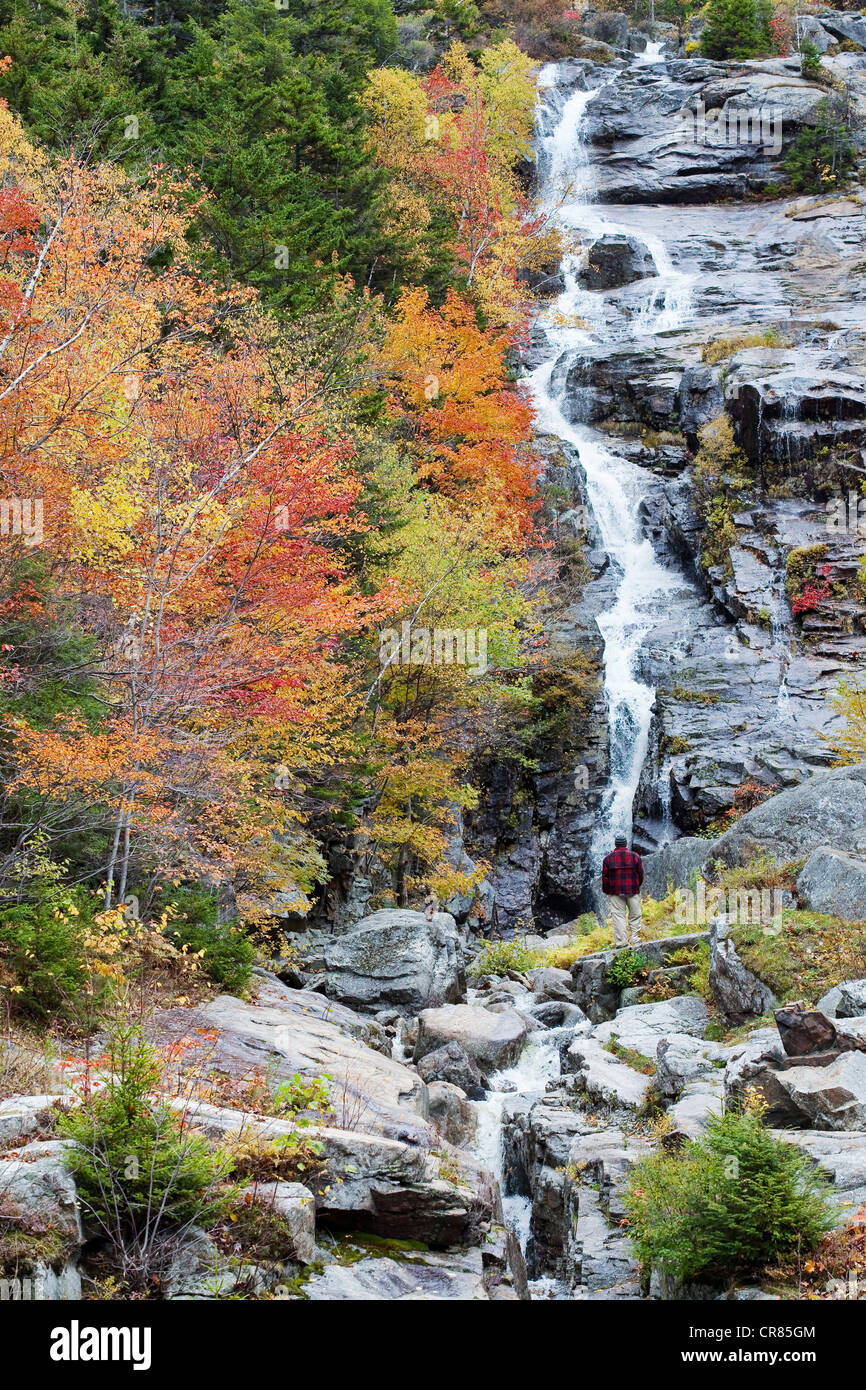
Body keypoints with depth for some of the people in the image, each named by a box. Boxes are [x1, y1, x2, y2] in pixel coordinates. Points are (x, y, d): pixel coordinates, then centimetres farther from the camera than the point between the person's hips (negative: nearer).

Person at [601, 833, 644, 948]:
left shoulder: (608, 858, 4)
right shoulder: (635, 856, 4)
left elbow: (605, 877, 4)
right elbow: (641, 874, 6)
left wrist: (606, 891, 15)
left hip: (615, 892, 0)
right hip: (633, 891, 0)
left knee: (618, 917, -1)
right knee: (635, 916, 6)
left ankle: (621, 942, -7)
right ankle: (635, 941, 1)